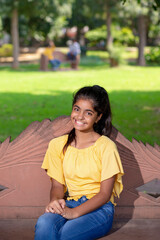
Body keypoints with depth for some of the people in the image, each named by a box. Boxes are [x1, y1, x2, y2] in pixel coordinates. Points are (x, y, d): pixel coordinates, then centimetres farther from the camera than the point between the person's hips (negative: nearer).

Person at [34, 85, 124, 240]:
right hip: (70, 203, 3)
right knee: (44, 223, -32)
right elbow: (57, 184, 8)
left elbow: (105, 193, -8)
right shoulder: (58, 145, 8)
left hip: (100, 209, -3)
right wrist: (55, 201, -17)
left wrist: (74, 212, -22)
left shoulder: (106, 146, -6)